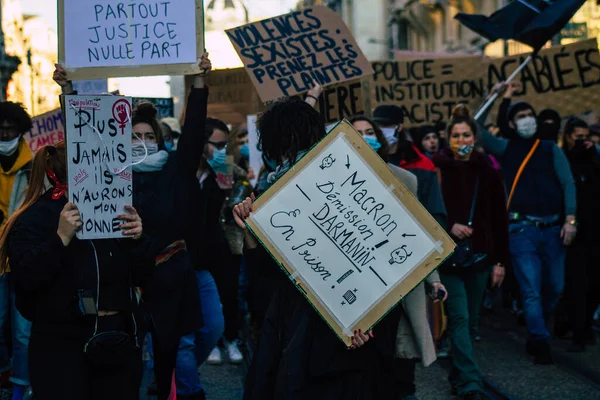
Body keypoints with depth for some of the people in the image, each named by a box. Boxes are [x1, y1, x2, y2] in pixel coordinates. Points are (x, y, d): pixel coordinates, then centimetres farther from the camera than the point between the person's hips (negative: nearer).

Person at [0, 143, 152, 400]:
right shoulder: (36, 217, -4)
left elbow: (141, 278, 9)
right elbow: (26, 279, -18)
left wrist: (137, 240, -8)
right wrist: (61, 238, -26)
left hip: (119, 341, 5)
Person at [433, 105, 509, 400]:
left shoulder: (488, 173, 4)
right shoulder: (437, 169, -4)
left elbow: (499, 219, 6)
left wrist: (500, 261, 4)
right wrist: (449, 226, -17)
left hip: (479, 256, 3)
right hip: (448, 256, -3)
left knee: (469, 319, 11)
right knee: (459, 318, -10)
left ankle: (458, 376, 26)